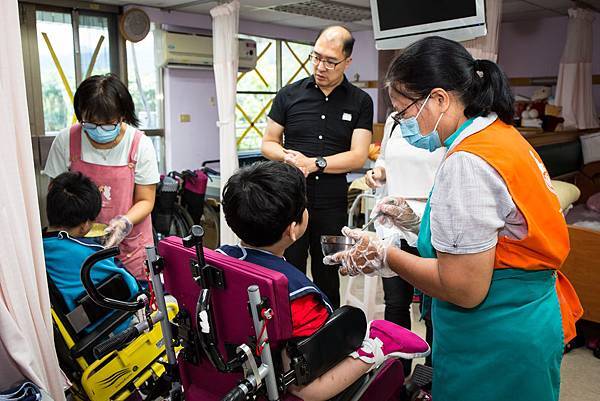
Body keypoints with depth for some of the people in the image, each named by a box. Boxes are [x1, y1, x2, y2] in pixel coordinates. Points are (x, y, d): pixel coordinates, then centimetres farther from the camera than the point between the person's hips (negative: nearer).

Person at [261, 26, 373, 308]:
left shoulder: (360, 102, 2)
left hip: (332, 205, 0)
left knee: (328, 277, 14)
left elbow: (358, 156, -6)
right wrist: (289, 157, -14)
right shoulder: (289, 95, 4)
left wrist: (313, 163, -15)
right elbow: (268, 144, 7)